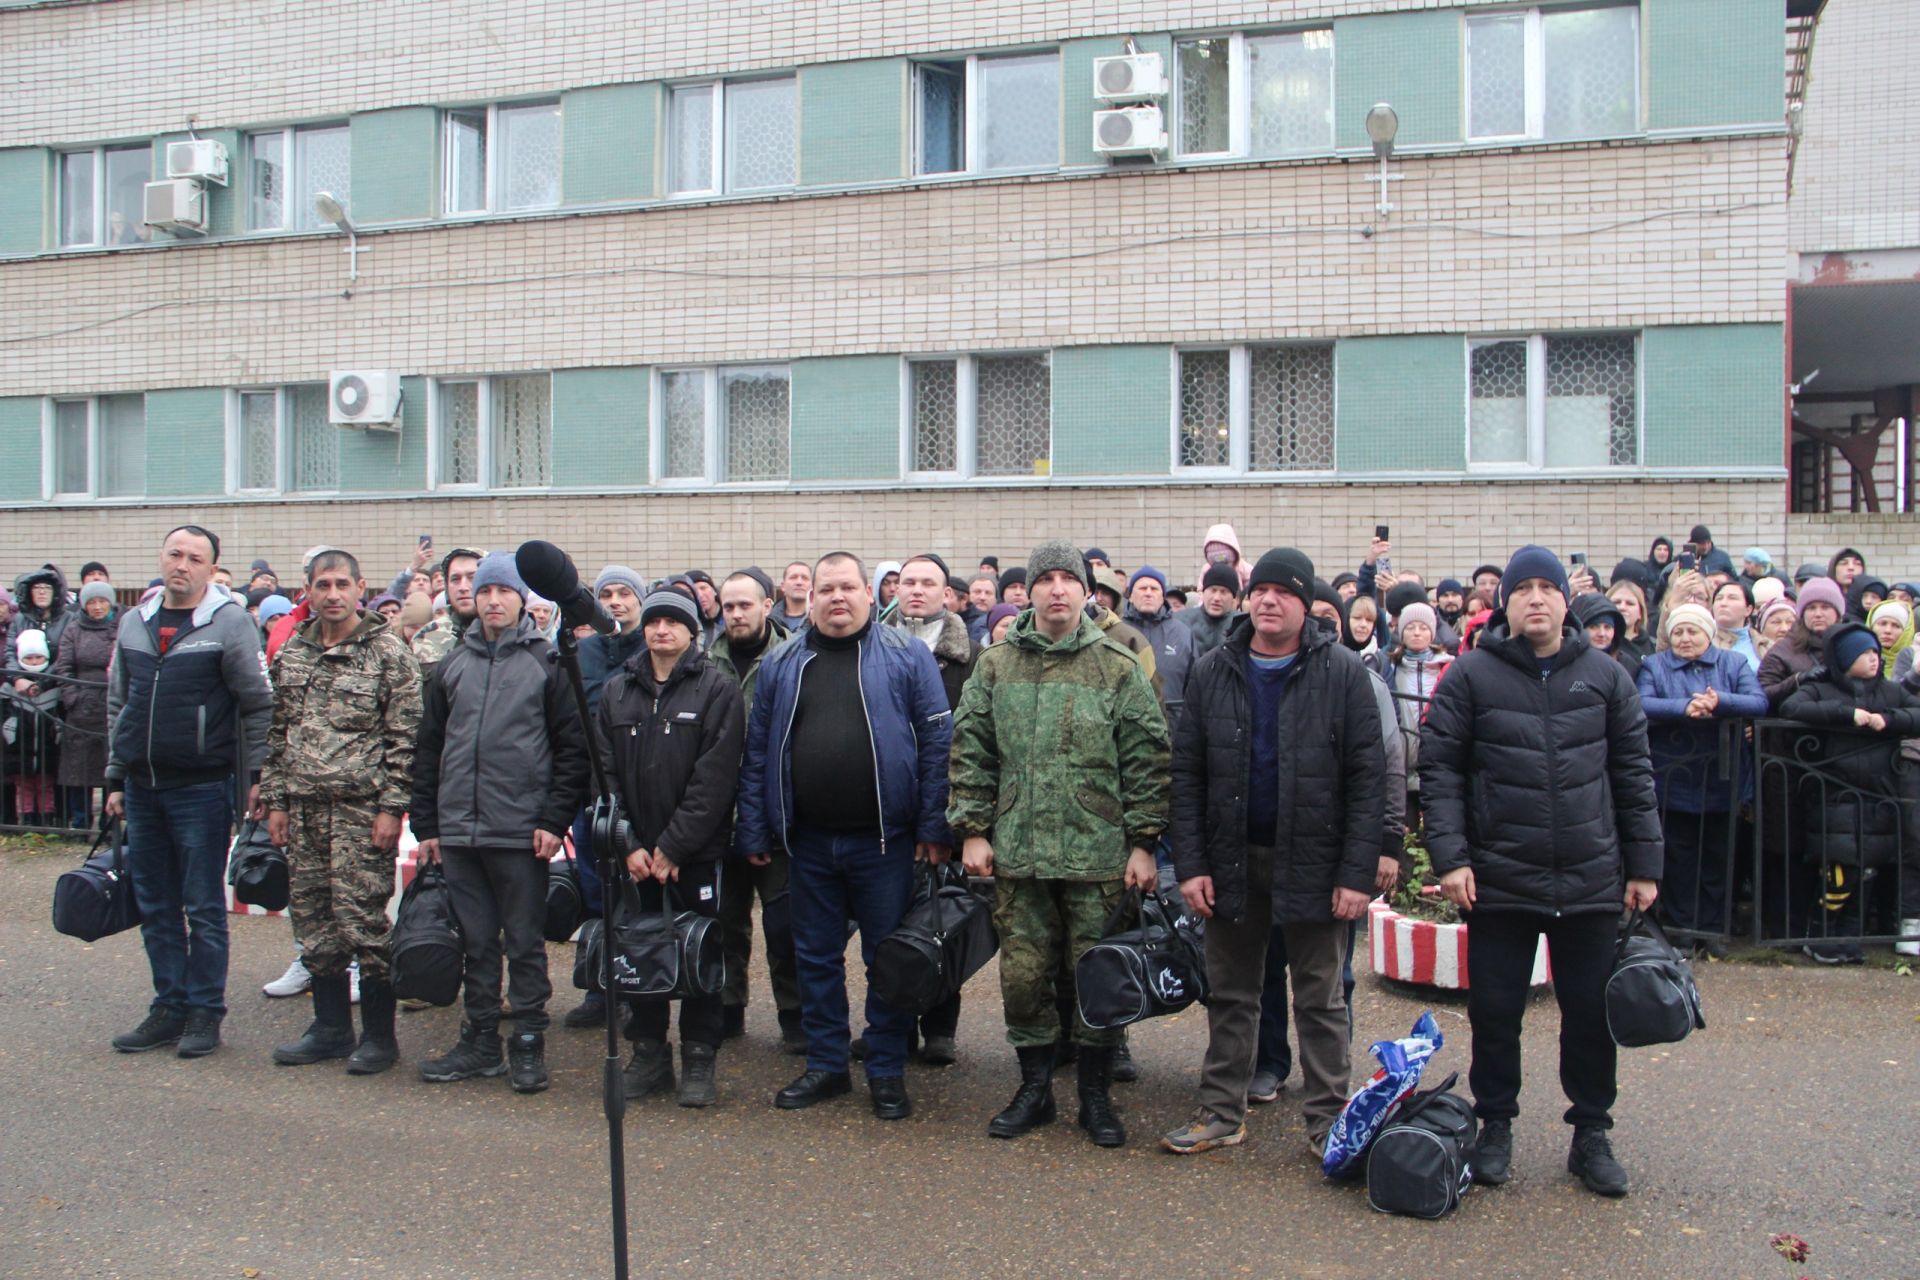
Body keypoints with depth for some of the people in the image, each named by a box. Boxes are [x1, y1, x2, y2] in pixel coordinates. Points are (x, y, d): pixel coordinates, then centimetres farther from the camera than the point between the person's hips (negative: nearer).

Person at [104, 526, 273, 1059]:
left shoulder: (229, 622, -7)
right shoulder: (134, 623, 11)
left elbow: (259, 705, -6)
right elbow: (118, 706, 18)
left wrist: (257, 775, -10)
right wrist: (115, 778, 15)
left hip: (202, 787, -6)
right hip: (142, 788, 6)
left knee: (203, 908, 2)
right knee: (156, 908, 11)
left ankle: (205, 1011, 11)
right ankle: (169, 1006, 21)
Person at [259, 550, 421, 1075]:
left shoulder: (388, 652, -5)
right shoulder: (291, 654, 12)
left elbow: (404, 736, -8)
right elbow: (275, 731, 17)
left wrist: (392, 807, -13)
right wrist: (274, 800, 11)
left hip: (360, 807, -6)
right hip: (303, 807, 6)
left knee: (362, 920, -5)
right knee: (313, 920, 10)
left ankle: (379, 1034, 7)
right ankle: (331, 1027, 22)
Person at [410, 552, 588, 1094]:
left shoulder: (547, 663, 0)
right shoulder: (452, 664, 12)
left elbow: (572, 748, -3)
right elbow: (428, 749, 14)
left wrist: (554, 819, -10)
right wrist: (425, 824, 9)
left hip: (521, 832, -4)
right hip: (458, 831, 4)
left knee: (526, 942, 4)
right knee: (476, 941, 12)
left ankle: (528, 1044, 13)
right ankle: (481, 1041, 22)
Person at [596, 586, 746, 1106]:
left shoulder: (718, 689, -4)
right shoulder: (616, 691, 9)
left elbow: (714, 778, -11)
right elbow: (604, 772, 5)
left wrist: (672, 847, -14)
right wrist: (628, 844, -6)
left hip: (696, 852, -4)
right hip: (634, 853, 4)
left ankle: (698, 1059, 15)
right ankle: (648, 1053, 22)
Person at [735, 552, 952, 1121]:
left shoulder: (907, 656, -1)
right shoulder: (781, 664, 8)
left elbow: (937, 743, -4)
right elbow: (757, 752, 9)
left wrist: (934, 828, -9)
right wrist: (754, 833, 4)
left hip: (884, 839, -3)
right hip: (809, 840, 3)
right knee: (816, 957, 13)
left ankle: (887, 1071, 20)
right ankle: (826, 1064, 28)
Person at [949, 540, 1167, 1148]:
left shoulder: (1118, 669, 1)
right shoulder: (995, 665, 7)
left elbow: (1146, 760, 1)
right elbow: (971, 751, 9)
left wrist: (1143, 842, -3)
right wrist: (973, 830, 3)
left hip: (1098, 854, -2)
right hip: (1016, 852, 2)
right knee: (1023, 973, 7)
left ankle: (1095, 1095, 22)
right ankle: (1035, 1087, 25)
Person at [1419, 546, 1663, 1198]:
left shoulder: (1604, 675, 6)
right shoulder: (1470, 675, -2)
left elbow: (1633, 773, 10)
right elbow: (1439, 769, -3)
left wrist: (1643, 865, 7)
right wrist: (1450, 856, -11)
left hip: (1591, 881, 2)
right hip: (1498, 880, -2)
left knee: (1592, 1014, 10)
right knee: (1495, 1013, 7)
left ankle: (1592, 1135, 26)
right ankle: (1496, 1127, 25)